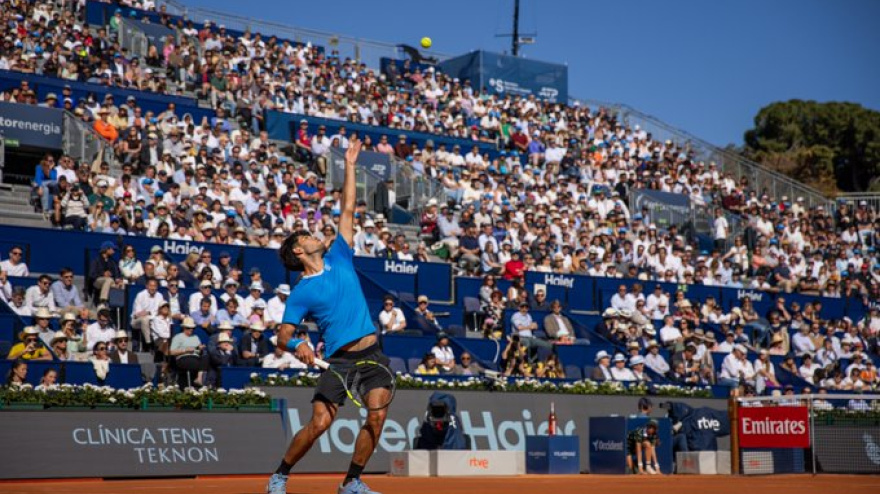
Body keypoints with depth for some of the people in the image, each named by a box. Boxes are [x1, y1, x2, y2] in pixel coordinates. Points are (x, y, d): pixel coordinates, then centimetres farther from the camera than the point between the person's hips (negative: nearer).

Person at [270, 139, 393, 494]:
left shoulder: (339, 258, 13)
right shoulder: (301, 292, 0)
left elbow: (347, 211, 15)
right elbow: (283, 335, -3)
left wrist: (350, 167, 15)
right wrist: (297, 346, -26)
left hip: (371, 352, 4)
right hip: (339, 358, -4)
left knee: (377, 415, -12)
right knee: (319, 424, -12)